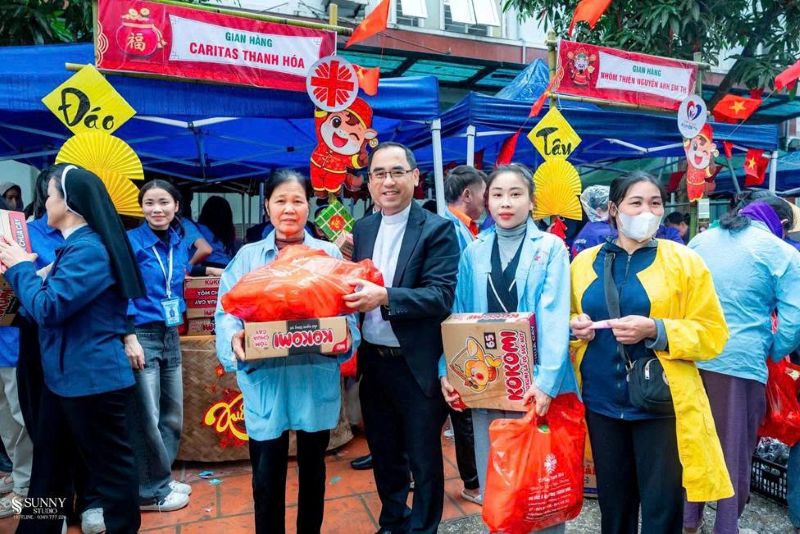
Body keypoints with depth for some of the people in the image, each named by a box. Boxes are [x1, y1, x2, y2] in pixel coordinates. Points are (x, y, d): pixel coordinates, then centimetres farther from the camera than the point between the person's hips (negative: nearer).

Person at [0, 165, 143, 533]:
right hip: (66, 376, 11)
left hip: (92, 379, -11)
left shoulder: (88, 249, -20)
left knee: (111, 465, 5)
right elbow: (56, 299, 18)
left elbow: (48, 308, -23)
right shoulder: (77, 245, 13)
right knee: (49, 463, 23)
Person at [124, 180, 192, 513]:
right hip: (142, 336, -6)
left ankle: (160, 480, 29)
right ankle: (151, 491, 17)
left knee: (173, 415, 12)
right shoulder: (131, 241, -8)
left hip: (171, 336, 6)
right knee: (147, 418, 1)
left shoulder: (179, 242, 9)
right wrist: (130, 338, -17)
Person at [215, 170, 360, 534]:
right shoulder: (248, 256, 5)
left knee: (313, 470, 17)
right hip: (264, 380, 0)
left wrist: (345, 336, -20)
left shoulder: (330, 254, 5)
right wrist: (235, 339, -22)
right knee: (266, 479, 7)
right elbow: (227, 311, -1)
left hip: (316, 380, 1)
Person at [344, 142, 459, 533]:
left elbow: (442, 296, -19)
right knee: (384, 454, 22)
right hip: (373, 363, 6)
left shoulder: (437, 229, -10)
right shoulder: (362, 229, 7)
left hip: (417, 366, -5)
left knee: (424, 460, 11)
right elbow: (355, 283, 10)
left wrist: (384, 297, -30)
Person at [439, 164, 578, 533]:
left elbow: (554, 316, -12)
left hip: (535, 380, -3)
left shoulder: (550, 247, -3)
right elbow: (458, 315, 4)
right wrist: (447, 371, -5)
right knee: (492, 474, 15)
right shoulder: (473, 253, 6)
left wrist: (546, 379, -21)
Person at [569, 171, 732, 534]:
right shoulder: (584, 262, 6)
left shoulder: (684, 261, -2)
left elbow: (713, 333, -5)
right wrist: (575, 326, -7)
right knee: (613, 505, 16)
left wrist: (655, 331, -20)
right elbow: (569, 319, 16)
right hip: (601, 403, 3)